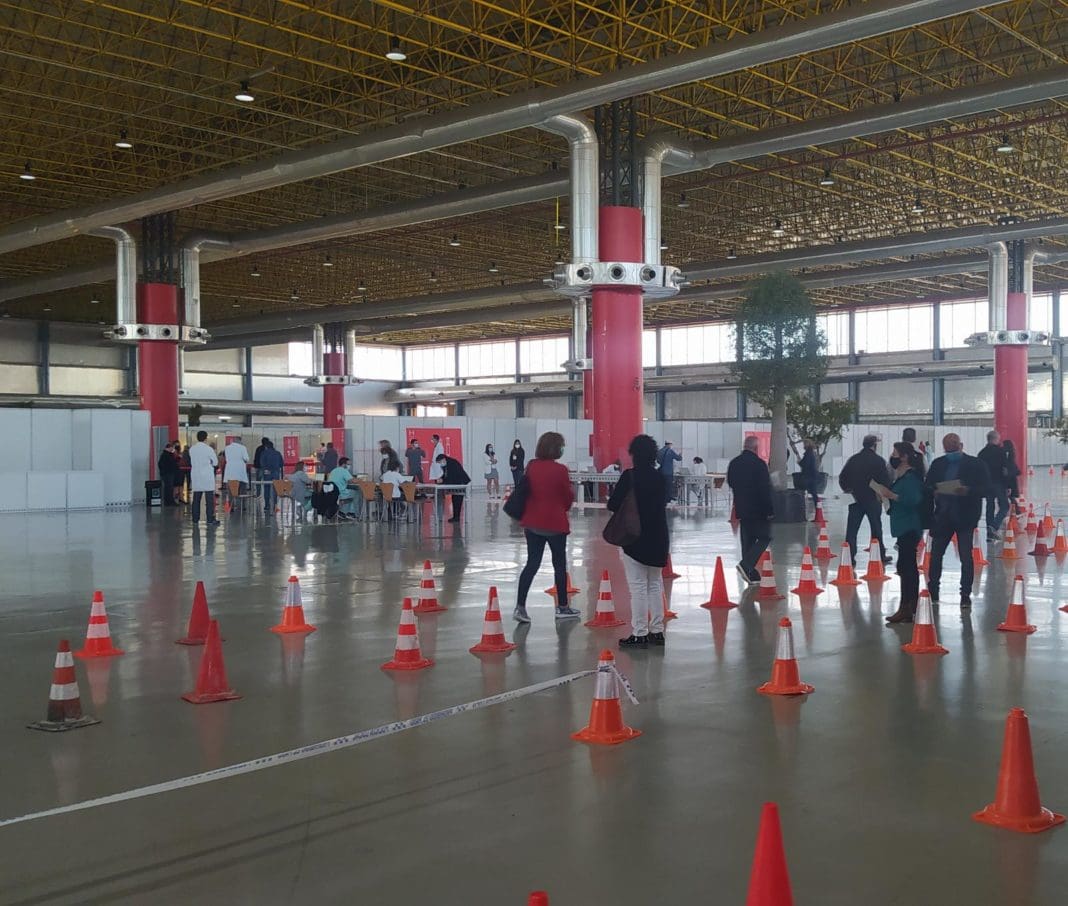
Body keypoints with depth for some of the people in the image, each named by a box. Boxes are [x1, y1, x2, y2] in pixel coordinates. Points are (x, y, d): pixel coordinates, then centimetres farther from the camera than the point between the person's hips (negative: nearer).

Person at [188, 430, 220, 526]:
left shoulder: (191, 449, 2)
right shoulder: (208, 449, -11)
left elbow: (192, 462, 12)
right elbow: (215, 462, -3)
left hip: (195, 474, 4)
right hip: (207, 476, -4)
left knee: (196, 498, 9)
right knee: (210, 499, 0)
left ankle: (195, 519, 11)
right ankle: (210, 519, -1)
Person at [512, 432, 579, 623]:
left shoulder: (531, 466, 1)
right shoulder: (560, 470, -15)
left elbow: (524, 492, 10)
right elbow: (568, 497, -6)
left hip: (532, 523, 5)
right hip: (555, 523, -5)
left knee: (532, 564, 10)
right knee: (560, 565, 10)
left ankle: (520, 607, 2)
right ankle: (562, 608, 19)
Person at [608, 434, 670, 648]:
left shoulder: (629, 476, -14)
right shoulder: (660, 478, 3)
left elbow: (613, 505, -14)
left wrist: (626, 503, 5)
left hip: (635, 538, -6)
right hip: (657, 538, 6)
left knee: (638, 587, -2)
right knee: (655, 585, 14)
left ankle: (639, 634, -1)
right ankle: (657, 631, 19)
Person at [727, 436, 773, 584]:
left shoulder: (734, 463, 5)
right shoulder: (759, 463, -16)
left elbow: (730, 483, 17)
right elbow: (765, 489, -17)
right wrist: (770, 510, -13)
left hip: (741, 509, 7)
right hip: (758, 509, -7)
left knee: (747, 540, 12)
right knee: (764, 538, 3)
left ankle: (751, 575, 14)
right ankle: (746, 565, -13)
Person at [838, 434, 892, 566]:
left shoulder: (853, 459, 3)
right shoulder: (878, 460, -8)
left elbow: (842, 478, 3)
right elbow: (886, 480, -9)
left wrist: (848, 489, 16)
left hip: (855, 499, 2)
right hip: (873, 500, -2)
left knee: (852, 529, 3)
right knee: (876, 528, 11)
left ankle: (850, 557, -3)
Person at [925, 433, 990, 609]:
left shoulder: (975, 465, -3)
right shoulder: (938, 464, 8)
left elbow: (986, 488, -8)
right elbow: (928, 485, 8)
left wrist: (968, 491, -25)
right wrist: (935, 491, -14)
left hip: (965, 517, -3)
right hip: (942, 516, 4)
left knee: (966, 557, -2)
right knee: (935, 554, 7)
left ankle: (965, 595, 8)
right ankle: (932, 592, 22)